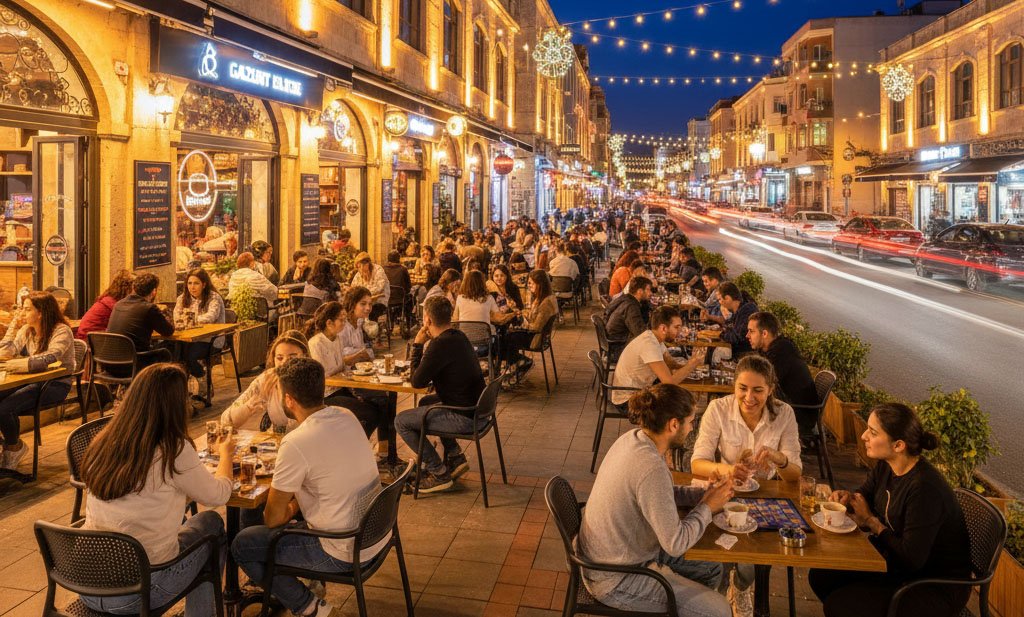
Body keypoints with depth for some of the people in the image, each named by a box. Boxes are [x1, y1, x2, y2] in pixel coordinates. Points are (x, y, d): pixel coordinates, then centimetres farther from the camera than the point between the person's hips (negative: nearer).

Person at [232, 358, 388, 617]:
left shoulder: (296, 443, -24)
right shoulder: (347, 417, -2)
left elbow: (273, 519, -12)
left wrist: (289, 511, 9)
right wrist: (294, 504, 13)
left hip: (344, 554, -8)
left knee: (242, 545, 7)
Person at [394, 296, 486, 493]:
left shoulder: (441, 345, -22)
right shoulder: (458, 336, 8)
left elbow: (417, 382, -15)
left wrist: (417, 345, -8)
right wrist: (423, 346, 7)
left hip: (464, 418, -10)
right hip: (475, 407, 10)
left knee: (401, 421, 0)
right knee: (426, 402, 32)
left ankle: (439, 474, 5)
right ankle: (455, 457, 27)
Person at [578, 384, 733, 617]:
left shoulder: (633, 438, -4)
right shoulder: (651, 468, -32)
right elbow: (676, 543, -27)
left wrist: (704, 493, 0)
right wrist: (708, 507, -12)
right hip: (616, 580, -9)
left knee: (712, 569, 18)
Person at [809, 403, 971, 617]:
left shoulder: (926, 489, -31)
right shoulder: (885, 467, -5)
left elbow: (912, 559, -28)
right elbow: (864, 498, 14)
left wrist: (872, 522, -16)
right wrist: (847, 498, -11)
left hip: (937, 588, -8)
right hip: (898, 566, 8)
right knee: (821, 576, 4)